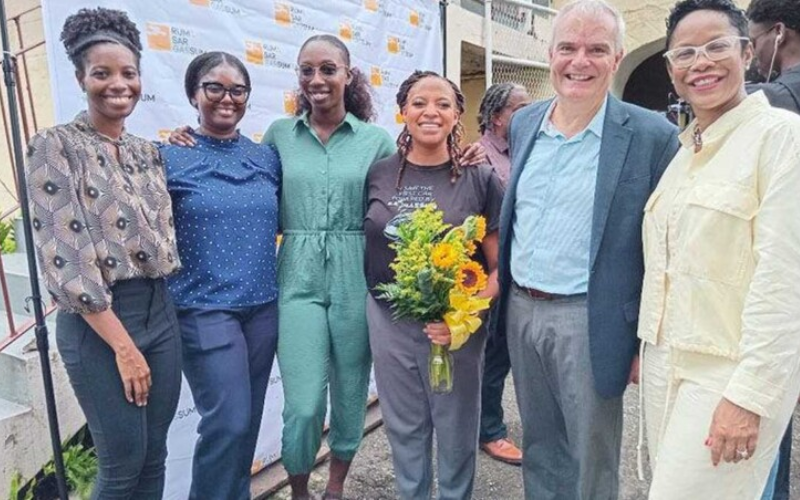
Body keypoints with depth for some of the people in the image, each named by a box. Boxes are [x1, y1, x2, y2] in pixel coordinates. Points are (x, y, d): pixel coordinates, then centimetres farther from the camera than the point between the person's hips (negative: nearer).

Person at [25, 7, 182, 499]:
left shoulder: (148, 151, 10)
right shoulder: (55, 146, -8)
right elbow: (64, 259, -14)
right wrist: (123, 345, -15)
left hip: (160, 310, 6)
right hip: (97, 323, -5)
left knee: (155, 457, 14)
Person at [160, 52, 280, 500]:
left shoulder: (267, 157, 6)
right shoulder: (170, 158, -5)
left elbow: (284, 222, 14)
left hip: (264, 306, 5)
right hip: (205, 308, -4)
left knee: (249, 419, 16)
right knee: (228, 421, -6)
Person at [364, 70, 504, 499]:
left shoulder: (480, 179, -6)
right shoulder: (377, 175, 0)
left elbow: (501, 265, -6)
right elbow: (367, 245, 10)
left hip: (457, 324, -2)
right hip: (389, 321, 2)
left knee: (456, 431, 15)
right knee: (404, 429, 18)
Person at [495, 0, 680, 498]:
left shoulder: (652, 136, -11)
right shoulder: (524, 123, 5)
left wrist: (650, 343, -8)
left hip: (589, 322, -4)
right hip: (520, 310, 5)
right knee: (539, 449, 22)